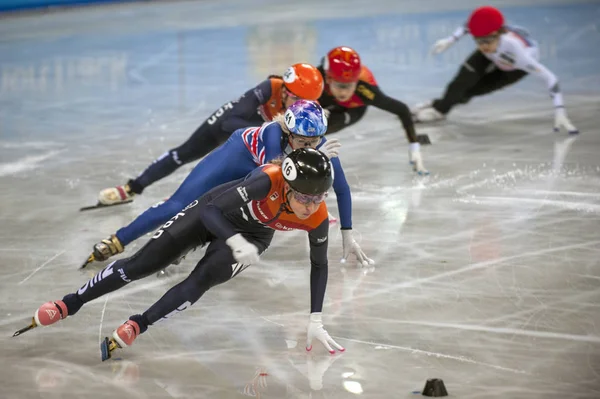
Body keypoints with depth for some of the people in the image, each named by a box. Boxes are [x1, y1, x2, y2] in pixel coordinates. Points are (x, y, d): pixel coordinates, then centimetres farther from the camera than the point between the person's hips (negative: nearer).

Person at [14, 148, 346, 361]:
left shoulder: (317, 218, -29)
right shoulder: (269, 180, -41)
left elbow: (319, 264, -10)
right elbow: (213, 211, -41)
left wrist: (315, 321, -11)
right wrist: (236, 241, -59)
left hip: (253, 234, 2)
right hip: (213, 213, -2)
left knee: (202, 279, -24)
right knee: (141, 264, -5)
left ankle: (137, 326, -10)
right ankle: (68, 305, 9)